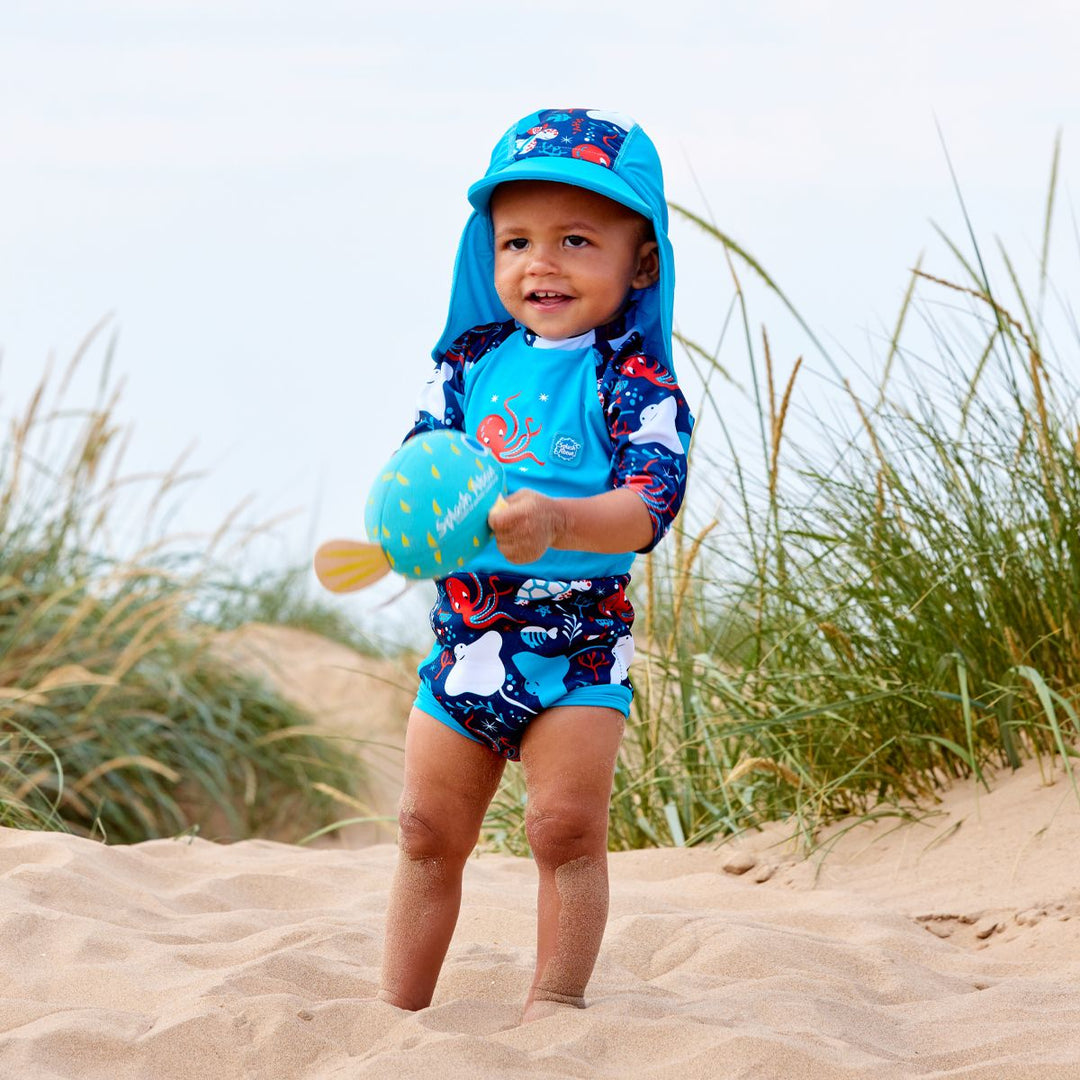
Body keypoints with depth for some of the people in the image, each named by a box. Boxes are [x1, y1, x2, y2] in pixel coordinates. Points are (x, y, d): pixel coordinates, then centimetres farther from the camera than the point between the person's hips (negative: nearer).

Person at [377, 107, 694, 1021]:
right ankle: (400, 1005, 22)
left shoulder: (635, 384, -10)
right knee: (428, 833, 11)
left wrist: (557, 520, -41)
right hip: (466, 630, 5)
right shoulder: (471, 363, 4)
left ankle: (555, 1000, 5)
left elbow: (653, 499, -23)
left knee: (567, 829, -10)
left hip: (578, 642, -4)